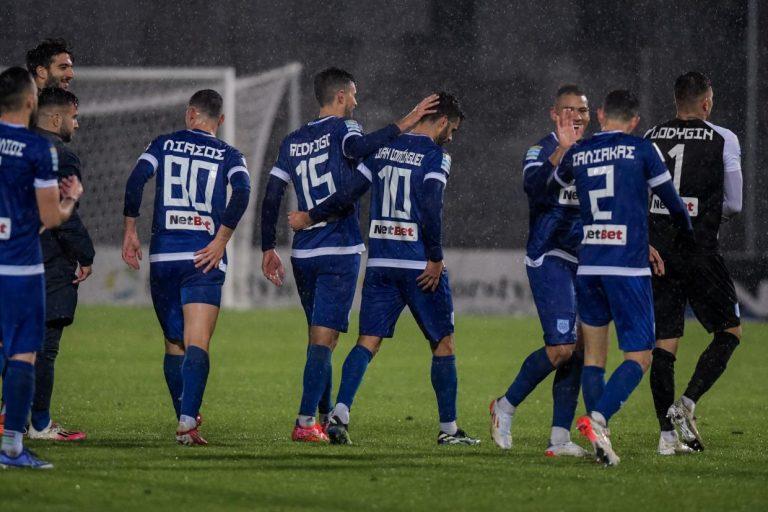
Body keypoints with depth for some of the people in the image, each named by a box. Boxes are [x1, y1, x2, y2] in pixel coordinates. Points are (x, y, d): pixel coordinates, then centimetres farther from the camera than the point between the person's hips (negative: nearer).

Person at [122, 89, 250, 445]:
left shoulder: (163, 145, 10)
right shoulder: (228, 156, 7)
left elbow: (135, 180, -4)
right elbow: (242, 192, -10)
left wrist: (130, 230, 2)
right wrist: (221, 239, -8)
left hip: (163, 255, 2)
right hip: (204, 259, -2)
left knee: (173, 344, 16)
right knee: (197, 344, -9)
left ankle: (184, 416, 22)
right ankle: (188, 422, -25)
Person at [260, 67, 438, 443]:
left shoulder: (292, 142, 13)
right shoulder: (342, 129, -4)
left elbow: (271, 197, 10)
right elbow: (357, 148, -28)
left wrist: (268, 249, 14)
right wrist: (403, 125, -26)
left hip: (303, 254, 6)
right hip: (339, 251, -6)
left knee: (318, 337, 15)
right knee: (324, 339, -8)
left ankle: (325, 417, 19)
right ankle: (305, 422, -15)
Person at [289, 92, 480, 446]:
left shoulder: (382, 148, 10)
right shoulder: (435, 157, -7)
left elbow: (349, 193, 4)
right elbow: (431, 210, -18)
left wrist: (311, 218, 13)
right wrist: (435, 259, -12)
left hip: (380, 263, 5)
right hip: (420, 266, -5)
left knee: (369, 340, 2)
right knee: (442, 343, 9)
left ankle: (340, 412, -18)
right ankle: (448, 428, 13)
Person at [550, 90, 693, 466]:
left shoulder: (577, 154, 9)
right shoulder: (641, 150, -1)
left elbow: (552, 188, 28)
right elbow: (671, 200, 6)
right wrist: (686, 233, 26)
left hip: (588, 269, 4)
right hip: (629, 267, -4)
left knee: (593, 357, 11)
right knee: (638, 358, -2)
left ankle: (601, 439, 2)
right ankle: (597, 418, -23)